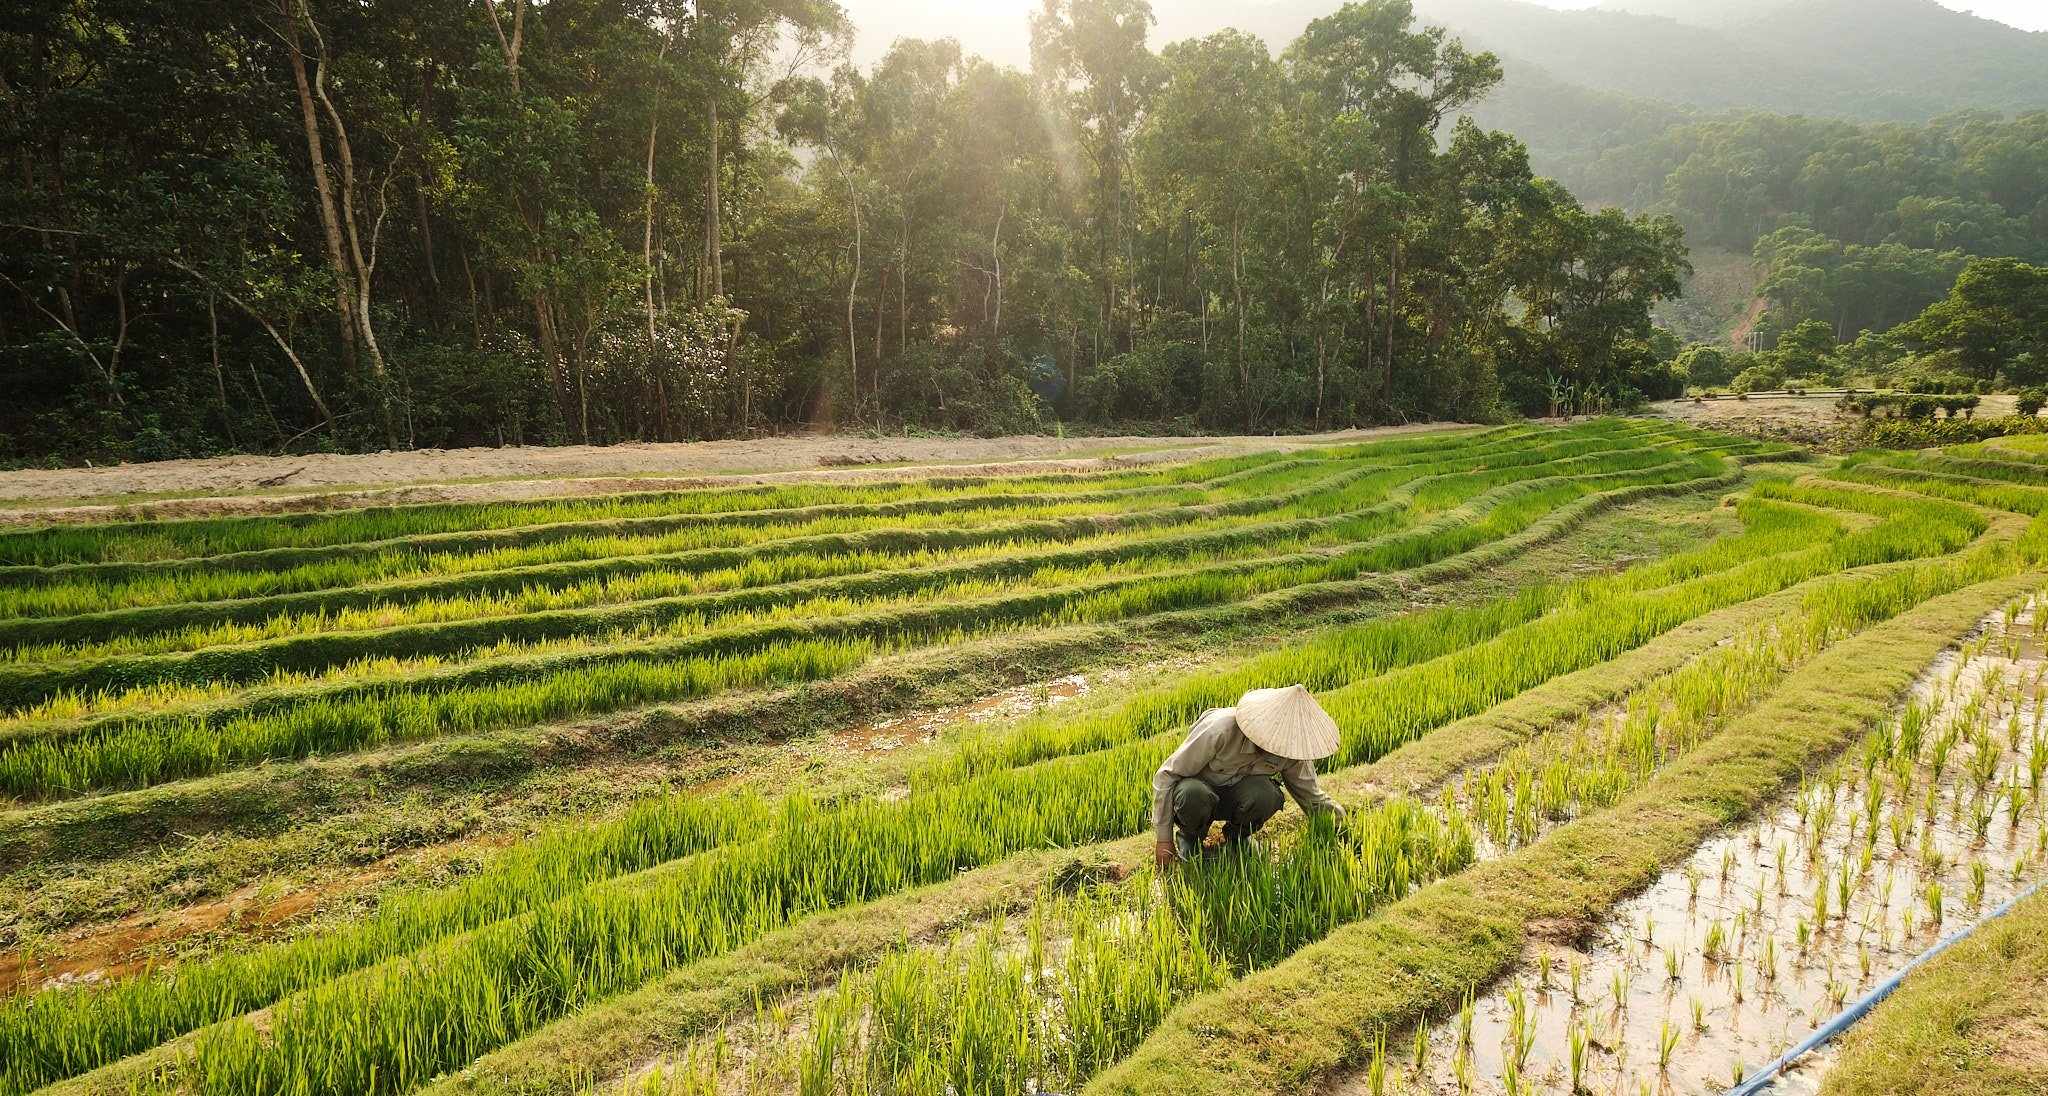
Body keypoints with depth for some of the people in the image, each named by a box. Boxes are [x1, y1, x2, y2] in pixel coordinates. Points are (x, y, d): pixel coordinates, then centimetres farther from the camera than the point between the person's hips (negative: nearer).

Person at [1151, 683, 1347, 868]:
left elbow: (1311, 795, 1)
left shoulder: (1293, 746, -19)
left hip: (1236, 795, 3)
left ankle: (1237, 835, 0)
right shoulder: (1220, 730, -33)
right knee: (1194, 795, -40)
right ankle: (1189, 837, -5)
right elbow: (1166, 776, -23)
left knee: (1267, 795, -32)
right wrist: (1163, 840, -21)